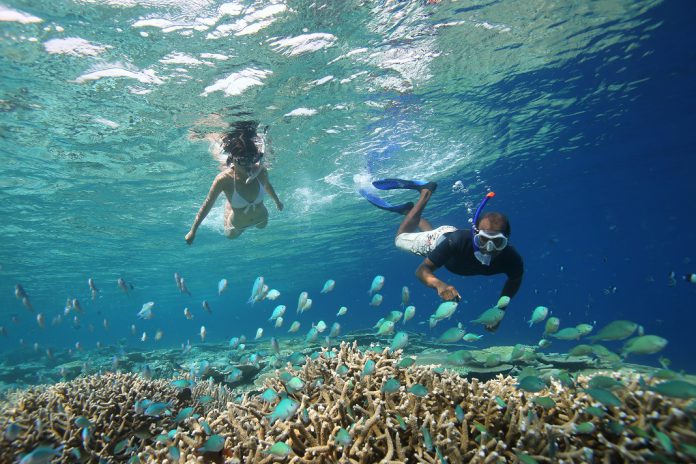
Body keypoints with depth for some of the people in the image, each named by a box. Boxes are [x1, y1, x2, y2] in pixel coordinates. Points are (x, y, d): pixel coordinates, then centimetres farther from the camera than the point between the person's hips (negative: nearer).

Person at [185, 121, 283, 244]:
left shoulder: (261, 171, -29)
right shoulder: (224, 179, -38)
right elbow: (207, 205, -24)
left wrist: (277, 201, 15)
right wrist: (193, 231, -17)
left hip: (261, 219, 3)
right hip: (238, 225, -2)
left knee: (262, 226, 39)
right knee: (231, 235, 33)